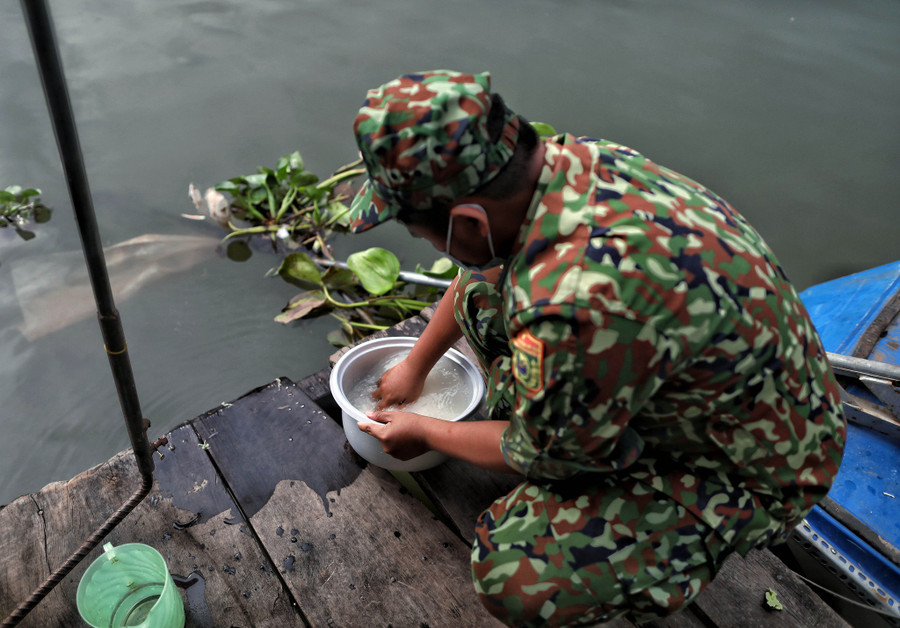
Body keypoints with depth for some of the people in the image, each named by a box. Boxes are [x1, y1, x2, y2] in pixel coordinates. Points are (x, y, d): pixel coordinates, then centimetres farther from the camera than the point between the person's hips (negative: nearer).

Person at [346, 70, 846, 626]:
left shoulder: (580, 302, -41)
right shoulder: (566, 159, -14)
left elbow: (542, 453, -18)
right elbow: (478, 270, 8)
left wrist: (425, 433, 0)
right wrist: (415, 366, 21)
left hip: (755, 472, -7)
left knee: (514, 575, -24)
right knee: (484, 295, 2)